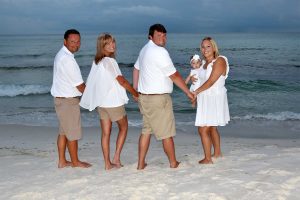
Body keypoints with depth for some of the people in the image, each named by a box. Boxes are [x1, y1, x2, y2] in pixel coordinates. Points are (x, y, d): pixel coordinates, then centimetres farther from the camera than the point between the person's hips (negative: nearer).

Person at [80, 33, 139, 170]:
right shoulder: (109, 61, -16)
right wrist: (136, 94, -2)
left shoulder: (96, 61, 8)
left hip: (101, 101, 7)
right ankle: (116, 158, 6)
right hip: (113, 101, -7)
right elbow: (122, 81, -13)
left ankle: (107, 163, 12)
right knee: (123, 127, 11)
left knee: (105, 133, 8)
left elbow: (91, 82, 11)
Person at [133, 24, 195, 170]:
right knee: (166, 133, 5)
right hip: (158, 99, -9)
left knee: (146, 130, 13)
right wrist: (188, 92, -4)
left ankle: (141, 163, 14)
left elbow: (136, 69, 21)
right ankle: (173, 162, 18)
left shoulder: (145, 50, 11)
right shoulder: (160, 52, -17)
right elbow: (174, 76, -13)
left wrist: (135, 90, 26)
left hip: (144, 96, 9)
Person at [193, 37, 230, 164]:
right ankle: (217, 153, 36)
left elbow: (211, 81, -21)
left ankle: (207, 159, -1)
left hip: (214, 99, -9)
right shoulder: (205, 63, 10)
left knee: (203, 129, -10)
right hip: (206, 99, 9)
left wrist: (196, 92, -18)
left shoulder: (219, 61, -15)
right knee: (212, 128, 20)